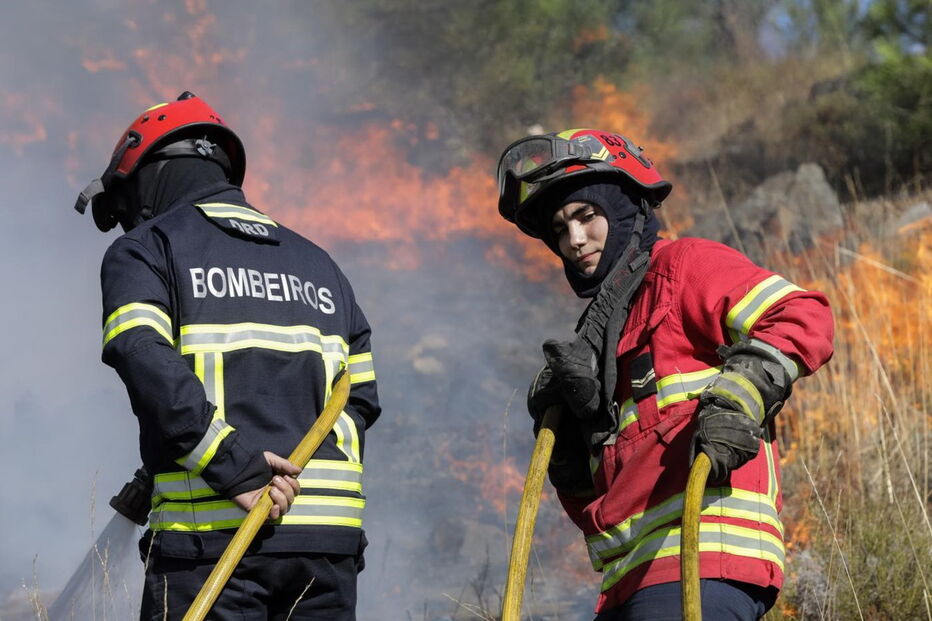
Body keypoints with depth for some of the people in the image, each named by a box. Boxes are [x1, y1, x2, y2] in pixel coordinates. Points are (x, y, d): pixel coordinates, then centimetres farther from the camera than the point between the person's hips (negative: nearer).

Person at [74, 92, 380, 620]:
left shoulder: (145, 250, 6)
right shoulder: (319, 263, 25)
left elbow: (145, 361, -13)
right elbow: (361, 398, 20)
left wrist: (233, 466, -17)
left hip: (214, 536, -5)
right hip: (331, 537, 5)